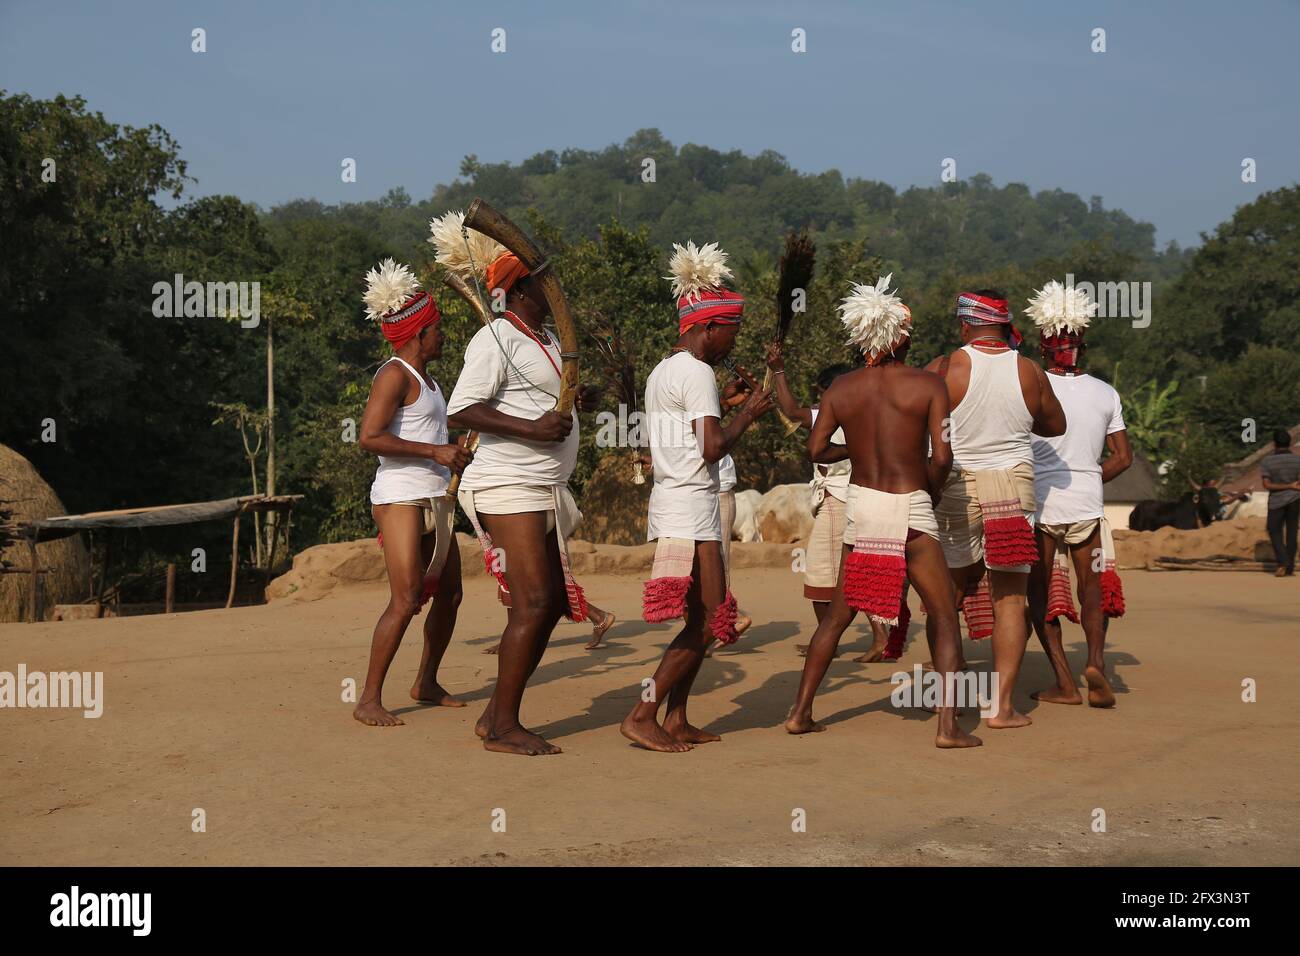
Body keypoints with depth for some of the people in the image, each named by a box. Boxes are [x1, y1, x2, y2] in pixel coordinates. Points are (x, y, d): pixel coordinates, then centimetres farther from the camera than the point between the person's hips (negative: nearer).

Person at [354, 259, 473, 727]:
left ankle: (427, 684, 28)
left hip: (433, 500, 10)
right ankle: (369, 700, -8)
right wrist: (435, 452, -22)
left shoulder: (424, 377, 18)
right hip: (400, 498, -10)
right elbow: (370, 437, -22)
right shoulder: (394, 375, -12)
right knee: (406, 600, -15)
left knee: (449, 592, 13)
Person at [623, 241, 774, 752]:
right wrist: (748, 414, -3)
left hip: (669, 501, 10)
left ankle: (676, 720, 13)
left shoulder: (662, 370, 18)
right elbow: (713, 448, -18)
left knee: (704, 618, 13)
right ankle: (641, 716, -7)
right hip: (692, 506, -10)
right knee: (708, 622, -7)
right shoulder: (697, 372, -11)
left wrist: (735, 409, 20)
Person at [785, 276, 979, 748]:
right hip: (910, 508, -4)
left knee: (838, 613, 17)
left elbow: (816, 449, 4)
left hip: (860, 503, 4)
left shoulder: (841, 388, 3)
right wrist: (930, 492, 6)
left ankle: (800, 713, 19)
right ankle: (948, 724, -3)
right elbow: (942, 458, -13)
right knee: (944, 615, 6)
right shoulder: (928, 385, -7)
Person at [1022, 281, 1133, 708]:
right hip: (1087, 504, 2)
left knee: (1041, 591, 9)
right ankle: (1095, 659, -8)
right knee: (1093, 587, 15)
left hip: (1038, 503, -2)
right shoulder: (1106, 393, 3)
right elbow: (1123, 457, 4)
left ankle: (1064, 682, 4)